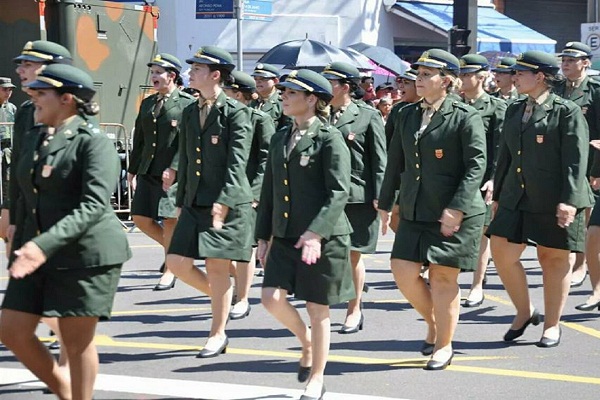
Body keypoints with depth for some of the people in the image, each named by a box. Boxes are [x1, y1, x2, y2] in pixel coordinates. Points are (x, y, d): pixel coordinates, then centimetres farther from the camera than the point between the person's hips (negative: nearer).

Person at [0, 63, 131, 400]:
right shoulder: (33, 139, 12)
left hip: (86, 254, -8)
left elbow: (94, 205, -22)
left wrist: (45, 244, -32)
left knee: (77, 341, 1)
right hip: (39, 255, 8)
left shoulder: (93, 141, -12)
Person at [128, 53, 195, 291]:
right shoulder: (147, 104, 16)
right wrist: (133, 169, 16)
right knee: (140, 218, 3)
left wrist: (174, 168, -20)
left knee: (170, 220, -3)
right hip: (147, 172, 7)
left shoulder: (187, 104, -6)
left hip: (174, 173, -7)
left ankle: (170, 271, 10)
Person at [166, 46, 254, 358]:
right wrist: (181, 201, 16)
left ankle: (217, 336, 9)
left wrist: (223, 201, -23)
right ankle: (221, 296, 25)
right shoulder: (189, 113, 13)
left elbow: (237, 162, -15)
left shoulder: (235, 112, -8)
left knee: (217, 268, -2)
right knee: (177, 262, 0)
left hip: (228, 204, -7)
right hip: (195, 203, 7)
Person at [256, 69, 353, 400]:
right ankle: (306, 340, 23)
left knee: (317, 309, 2)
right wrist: (263, 236, 14)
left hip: (323, 237, -6)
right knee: (272, 298, -7)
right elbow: (269, 192, 17)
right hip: (284, 236, 6)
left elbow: (339, 192, -16)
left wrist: (316, 232, -25)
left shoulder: (329, 138, -8)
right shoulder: (280, 139, 13)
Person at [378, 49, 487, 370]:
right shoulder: (407, 115, 11)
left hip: (454, 215, -6)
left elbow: (476, 166, -13)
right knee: (404, 272, 1)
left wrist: (457, 208, -20)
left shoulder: (465, 117, -9)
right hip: (414, 212, 6)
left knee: (443, 278, 0)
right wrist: (385, 204, 15)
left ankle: (444, 345, 16)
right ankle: (433, 323, 27)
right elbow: (395, 162, 16)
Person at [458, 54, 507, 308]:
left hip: (483, 179, -4)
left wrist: (493, 179, -15)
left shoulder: (496, 107, -2)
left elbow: (501, 148, -7)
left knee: (481, 230, 1)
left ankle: (477, 286, 8)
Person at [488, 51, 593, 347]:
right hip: (517, 198, 6)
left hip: (554, 202, -6)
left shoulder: (567, 112, -7)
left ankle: (552, 325, 16)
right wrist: (498, 195, 17)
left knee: (553, 259, 4)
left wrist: (569, 201, -20)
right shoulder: (514, 111, 13)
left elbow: (576, 161, -12)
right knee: (502, 253, -2)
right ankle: (524, 311, 18)